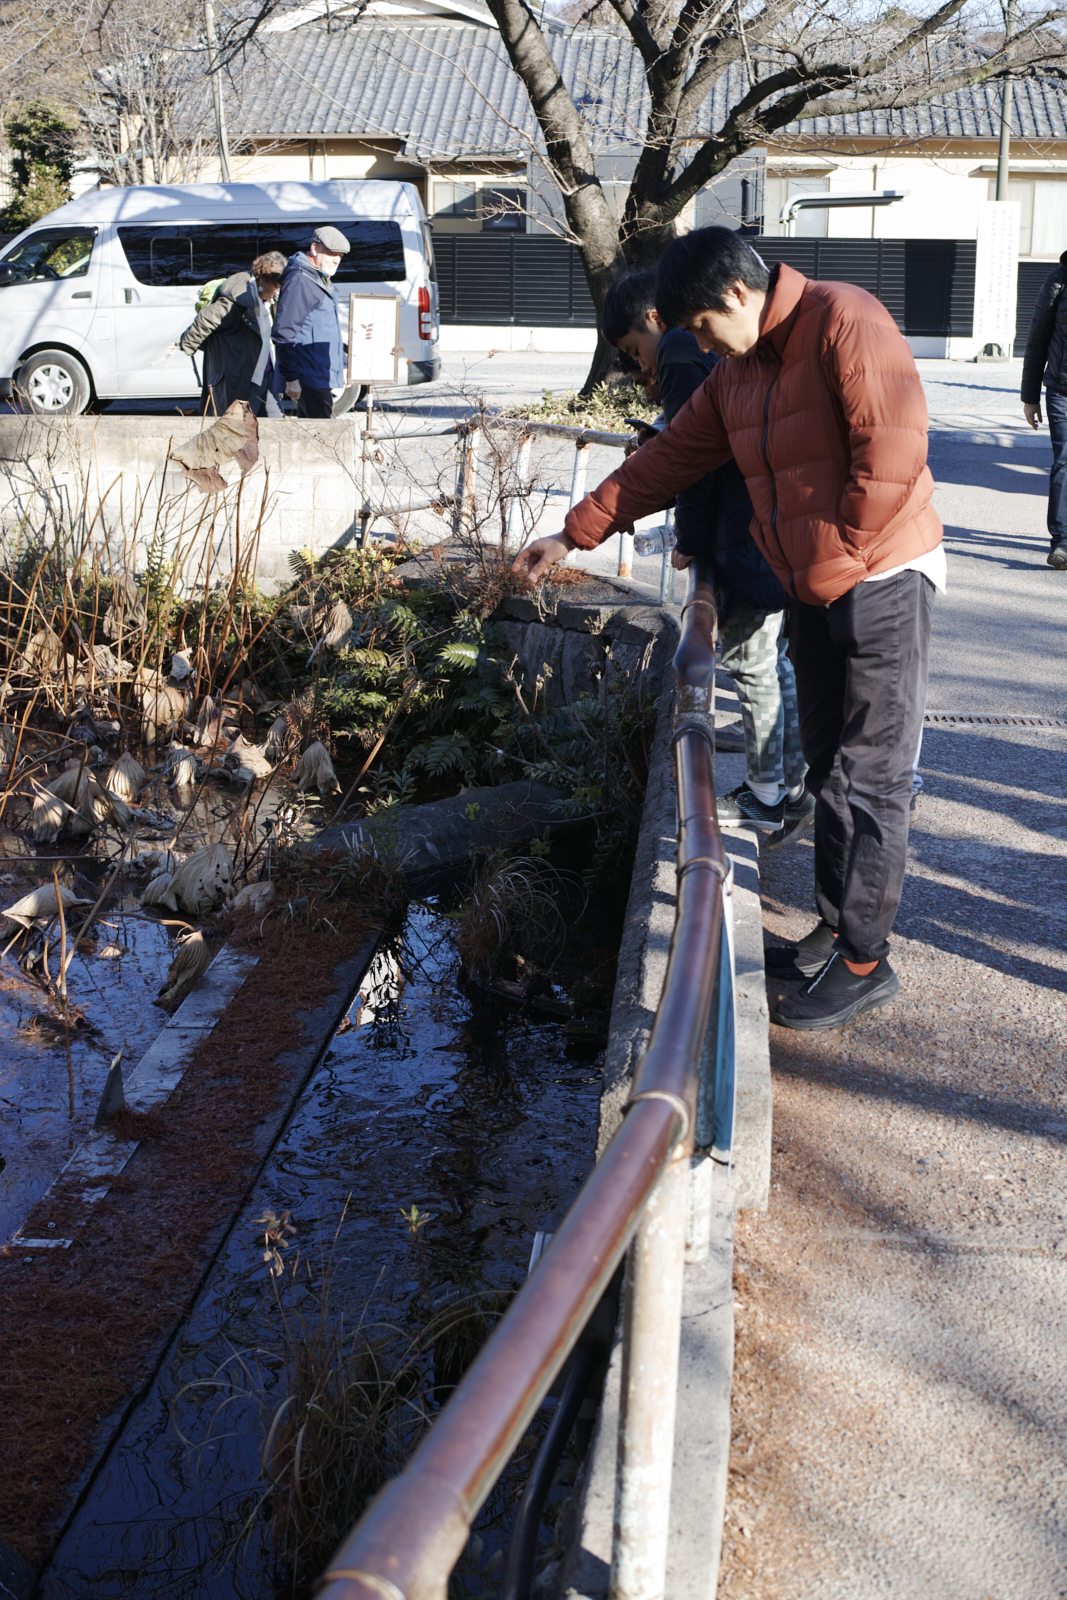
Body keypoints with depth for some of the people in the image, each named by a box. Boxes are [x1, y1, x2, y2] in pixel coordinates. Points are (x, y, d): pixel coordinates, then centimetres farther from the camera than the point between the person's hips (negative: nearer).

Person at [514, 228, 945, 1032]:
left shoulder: (843, 321, -14)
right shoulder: (736, 375, 13)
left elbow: (894, 444, -22)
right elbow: (669, 459, 18)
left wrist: (842, 550, -15)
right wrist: (575, 532, 16)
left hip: (881, 581, -8)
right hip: (813, 595, 9)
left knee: (870, 776, -3)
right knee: (829, 770, 13)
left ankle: (865, 961, 5)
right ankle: (835, 931, 24)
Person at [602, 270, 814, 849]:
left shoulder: (683, 353, -9)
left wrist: (691, 541, -2)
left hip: (752, 536, -10)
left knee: (750, 661, 1)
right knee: (777, 659, 17)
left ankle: (767, 798, 11)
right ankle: (794, 784, 25)